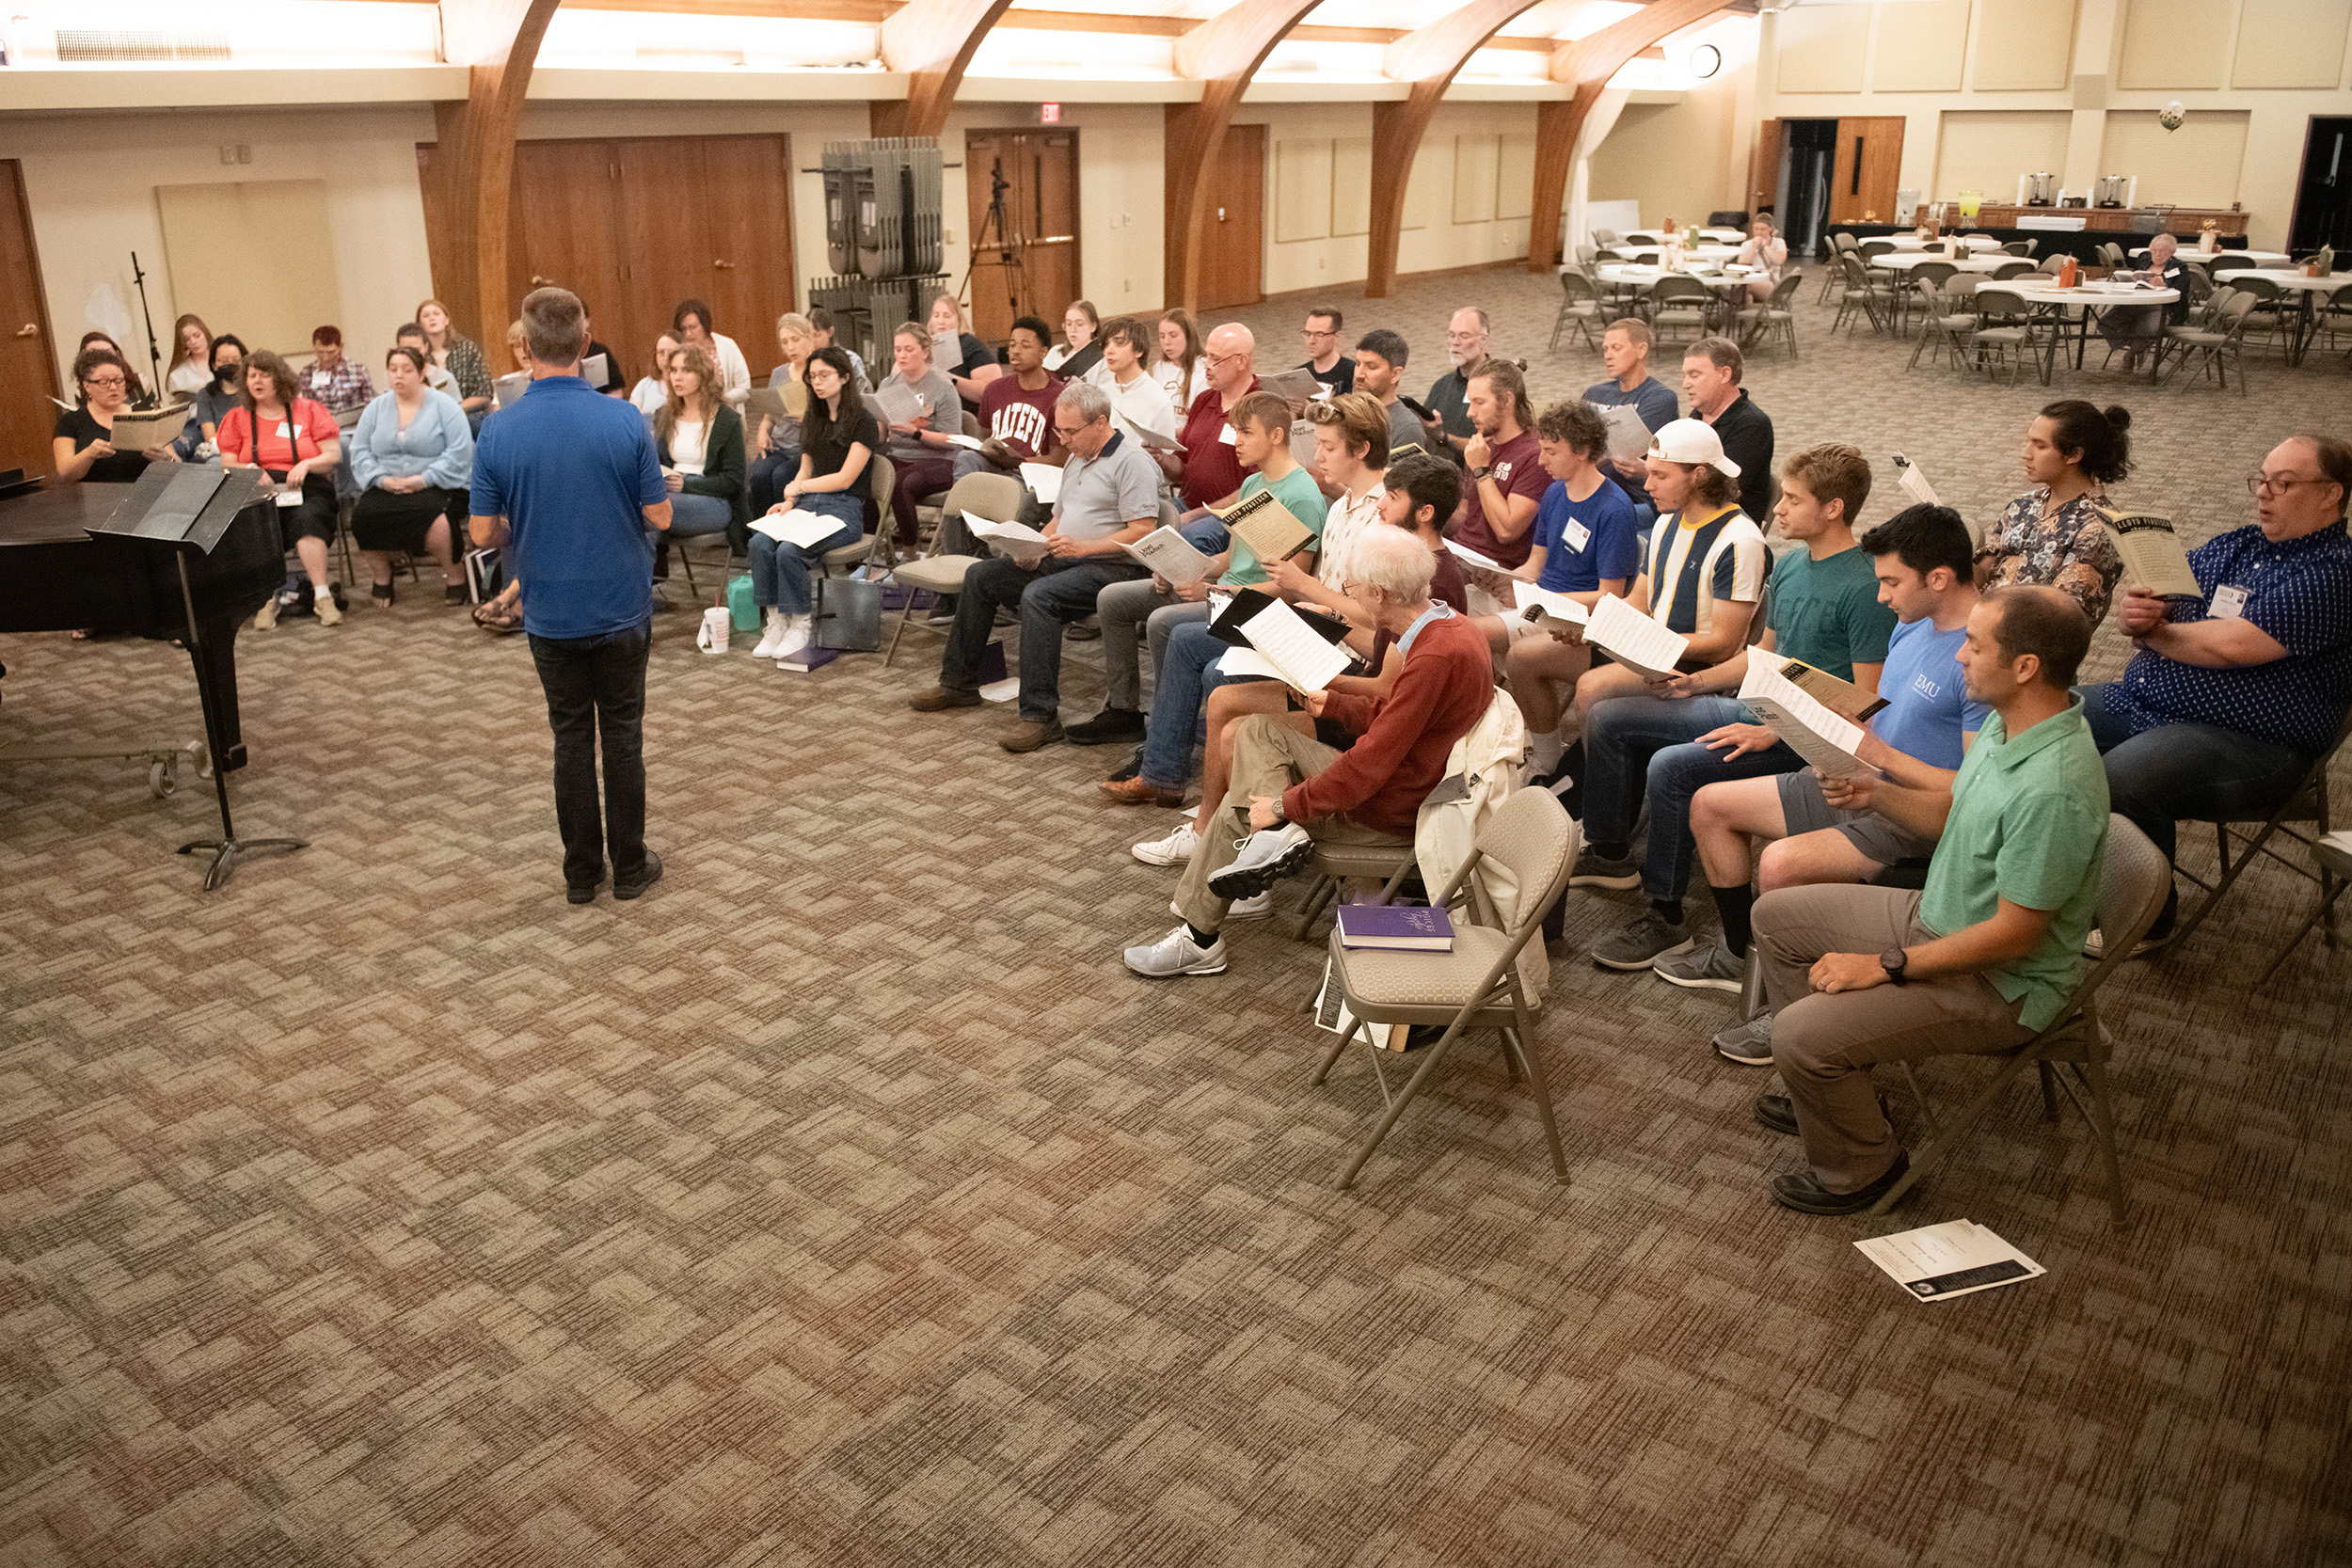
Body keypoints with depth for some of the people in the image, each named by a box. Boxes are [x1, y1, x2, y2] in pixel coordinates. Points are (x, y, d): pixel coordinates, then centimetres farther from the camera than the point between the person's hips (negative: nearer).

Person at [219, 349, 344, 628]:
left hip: (306, 489, -1)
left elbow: (334, 454, 7)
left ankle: (322, 596, -37)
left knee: (307, 519, -35)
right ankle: (267, 600, -33)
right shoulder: (237, 418, 19)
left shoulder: (309, 410, 14)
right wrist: (250, 471, -10)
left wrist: (306, 464, -12)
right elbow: (227, 465, 12)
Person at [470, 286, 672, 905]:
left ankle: (583, 872, 18)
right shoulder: (625, 422, -13)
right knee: (623, 737, 11)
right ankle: (630, 866, 17)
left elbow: (483, 532, -6)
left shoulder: (498, 432, -10)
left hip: (551, 616, 1)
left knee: (572, 741, 12)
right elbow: (659, 516, -8)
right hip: (621, 608, -1)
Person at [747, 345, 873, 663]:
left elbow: (845, 478, -8)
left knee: (789, 550, -31)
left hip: (843, 508, -6)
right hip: (807, 504, 6)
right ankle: (776, 622, -16)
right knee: (760, 543, -23)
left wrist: (799, 487, -1)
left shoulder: (862, 420, -4)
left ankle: (800, 624, -13)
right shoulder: (813, 419, 19)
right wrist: (789, 500, 2)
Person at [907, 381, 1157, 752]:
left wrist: (1082, 547, -24)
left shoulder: (1131, 462, -11)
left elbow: (1143, 532, -19)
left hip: (1110, 567, -10)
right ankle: (959, 683, 14)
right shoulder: (1075, 460, 19)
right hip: (1062, 558, 10)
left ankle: (1041, 715, -33)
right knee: (981, 575, 5)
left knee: (1038, 595, -35)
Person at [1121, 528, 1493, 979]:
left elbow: (1371, 764, -28)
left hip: (1392, 814, -9)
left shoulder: (1436, 657, -28)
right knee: (1257, 728, 8)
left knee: (1238, 810, 4)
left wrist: (1286, 805, -19)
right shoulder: (1447, 627, 3)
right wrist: (1331, 703, 22)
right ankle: (1278, 837, -8)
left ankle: (1200, 939, 14)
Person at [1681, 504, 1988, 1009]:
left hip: (1915, 816, -10)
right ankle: (1740, 955, 24)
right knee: (1709, 804, 10)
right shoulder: (1912, 625, 7)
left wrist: (1878, 754, -26)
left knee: (1780, 863, -32)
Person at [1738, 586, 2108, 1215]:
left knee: (1802, 1033, -22)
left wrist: (1886, 968, -21)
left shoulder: (2053, 790, -34)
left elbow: (2013, 935, -28)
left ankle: (1858, 1169, 8)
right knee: (1776, 916, 14)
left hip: (2000, 982, -10)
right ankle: (1835, 1088, 27)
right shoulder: (2009, 723, -3)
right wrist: (1878, 791, -5)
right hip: (1937, 916, 10)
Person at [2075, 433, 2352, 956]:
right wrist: (2136, 612, -9)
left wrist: (2153, 632, -4)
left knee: (2117, 782, -33)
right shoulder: (2233, 547, 17)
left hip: (2245, 740, -9)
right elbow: (2145, 607, 16)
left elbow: (2231, 644, -22)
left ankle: (2147, 919, -10)